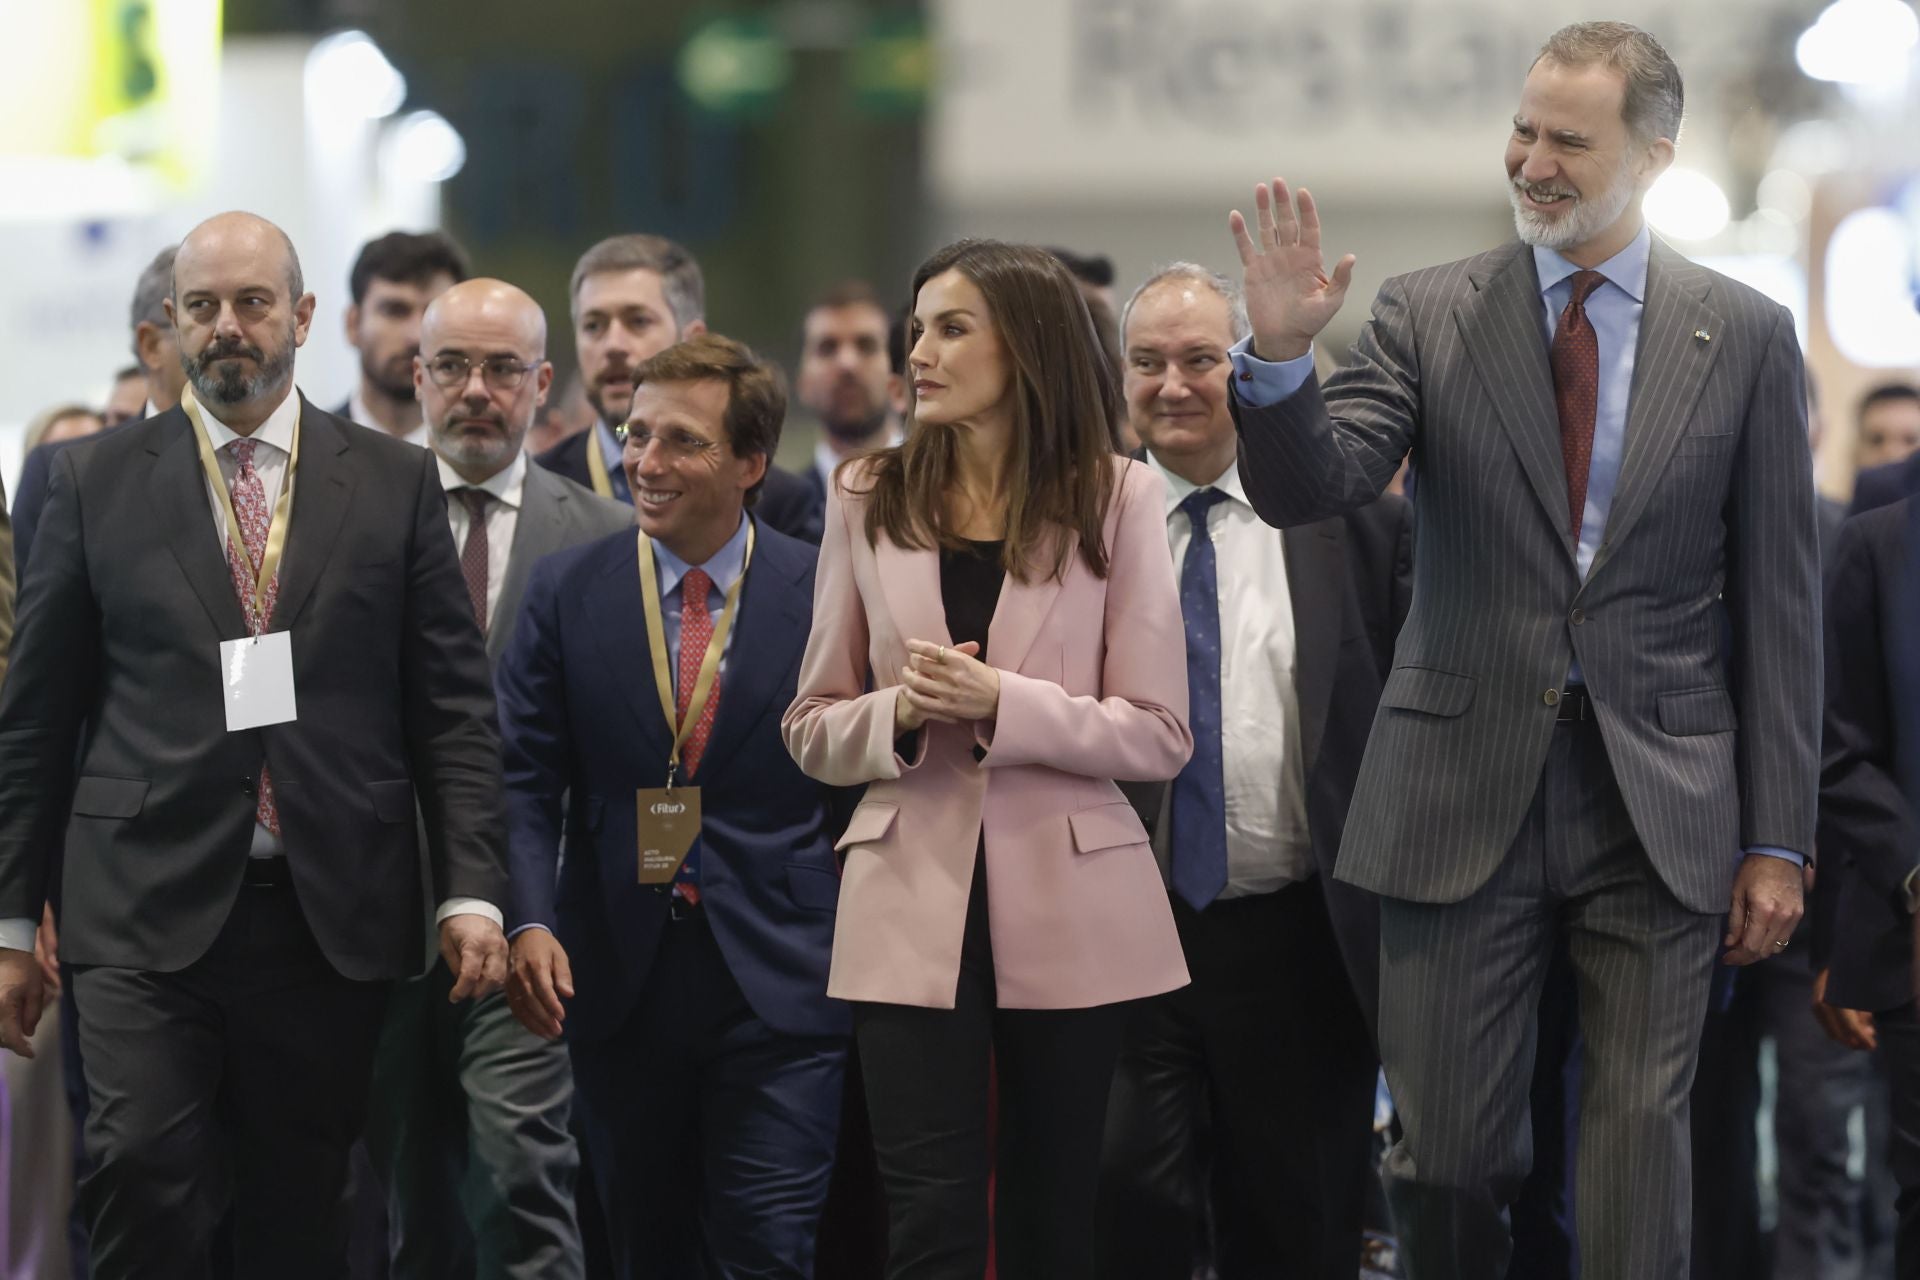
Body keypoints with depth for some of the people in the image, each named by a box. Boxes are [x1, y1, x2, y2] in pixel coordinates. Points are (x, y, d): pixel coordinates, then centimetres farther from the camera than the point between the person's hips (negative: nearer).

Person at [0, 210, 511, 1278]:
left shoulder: (397, 485, 8)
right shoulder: (97, 484, 7)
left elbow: (454, 706, 7)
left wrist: (472, 893, -3)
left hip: (333, 911, 1)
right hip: (150, 908, -1)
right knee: (142, 1175, -17)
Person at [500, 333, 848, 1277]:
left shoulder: (823, 593, -1)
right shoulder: (567, 591, 4)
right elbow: (526, 777, 1)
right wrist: (531, 920, -14)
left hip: (777, 986, -2)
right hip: (619, 982, 2)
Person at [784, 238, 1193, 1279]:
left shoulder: (1114, 500, 1)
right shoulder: (868, 500, 8)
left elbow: (1159, 734, -3)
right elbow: (811, 727, 10)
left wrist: (1002, 706, -16)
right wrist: (902, 715, -11)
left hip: (1070, 910, -1)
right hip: (913, 908, 1)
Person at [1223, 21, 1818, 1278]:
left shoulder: (1746, 336, 3)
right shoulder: (1428, 315, 4)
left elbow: (1780, 601, 4)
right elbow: (1307, 489, -6)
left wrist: (1778, 841, 1)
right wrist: (1279, 353, -26)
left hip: (1657, 799, 0)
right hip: (1466, 790, 0)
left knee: (1640, 1139, 1)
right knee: (1449, 1148, 2)